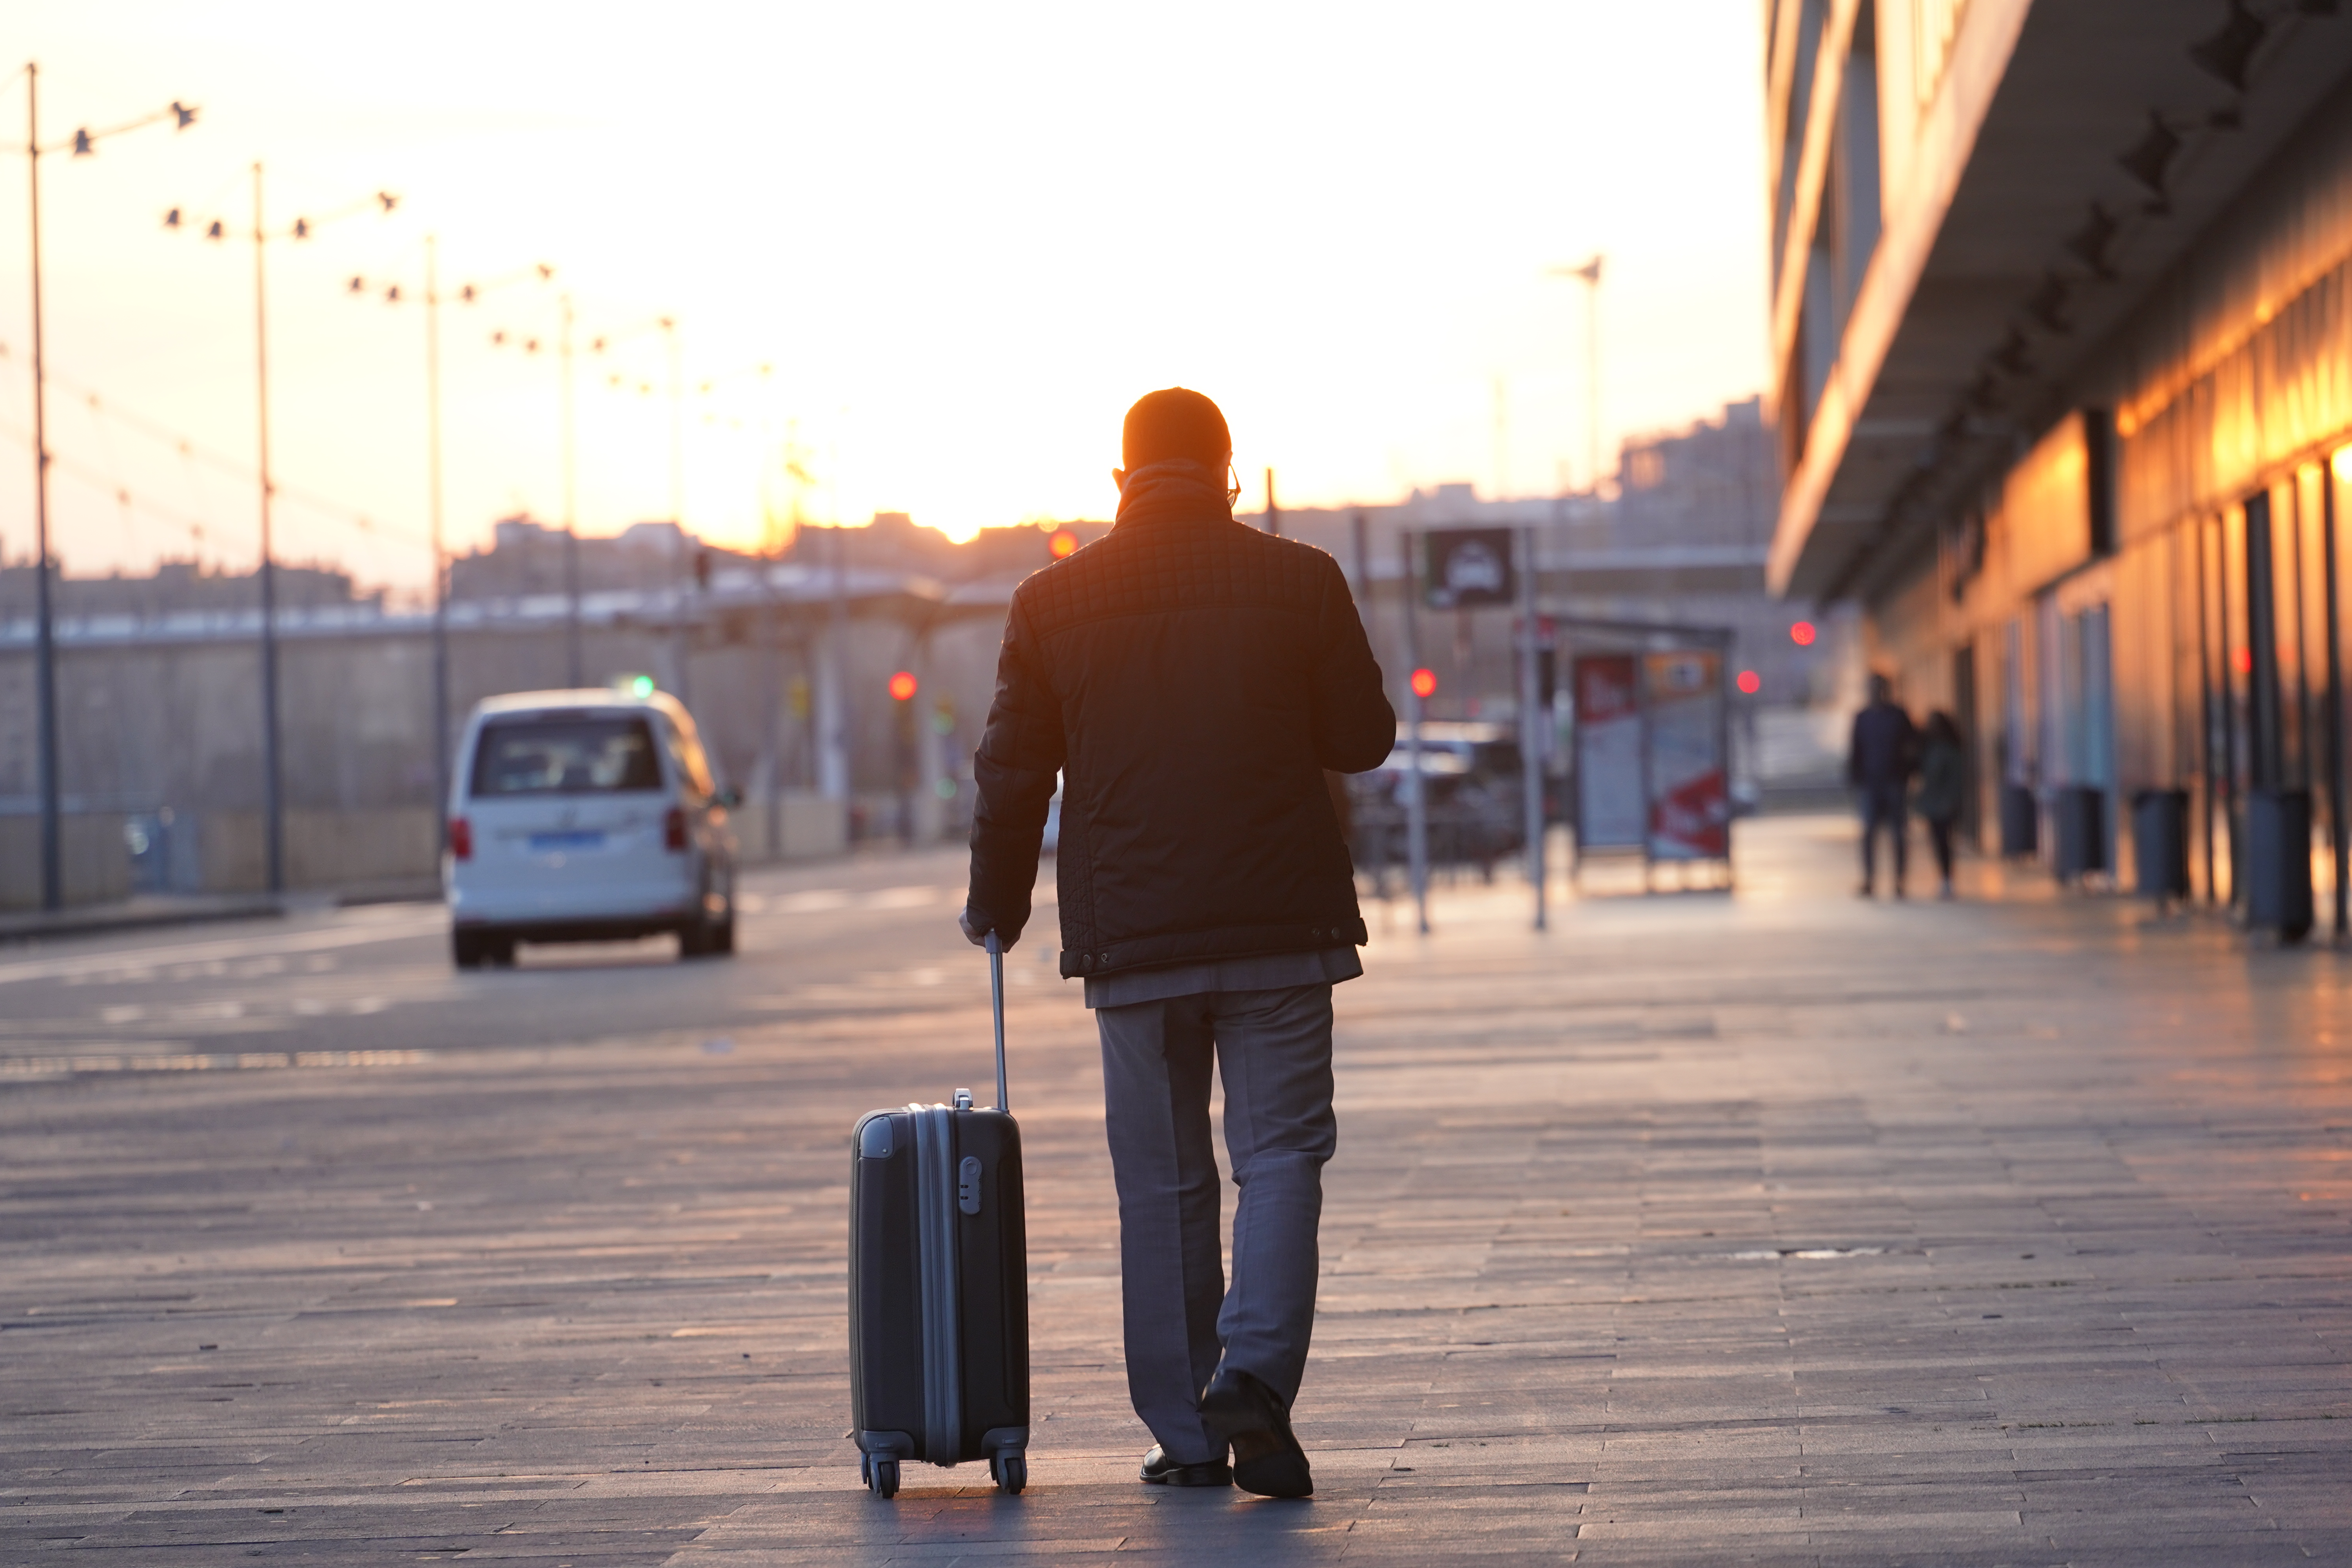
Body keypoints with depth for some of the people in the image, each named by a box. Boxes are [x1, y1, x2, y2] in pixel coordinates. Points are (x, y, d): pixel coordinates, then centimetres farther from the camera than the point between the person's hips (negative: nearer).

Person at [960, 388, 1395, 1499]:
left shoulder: (1052, 603, 1)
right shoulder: (1299, 582, -2)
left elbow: (1012, 772, 5)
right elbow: (1363, 739, 4)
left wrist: (995, 902, 20)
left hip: (1130, 933, 1)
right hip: (1279, 922, -1)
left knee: (1162, 1185, 9)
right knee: (1279, 1155, 5)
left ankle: (1186, 1435, 11)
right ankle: (1255, 1375, -15)